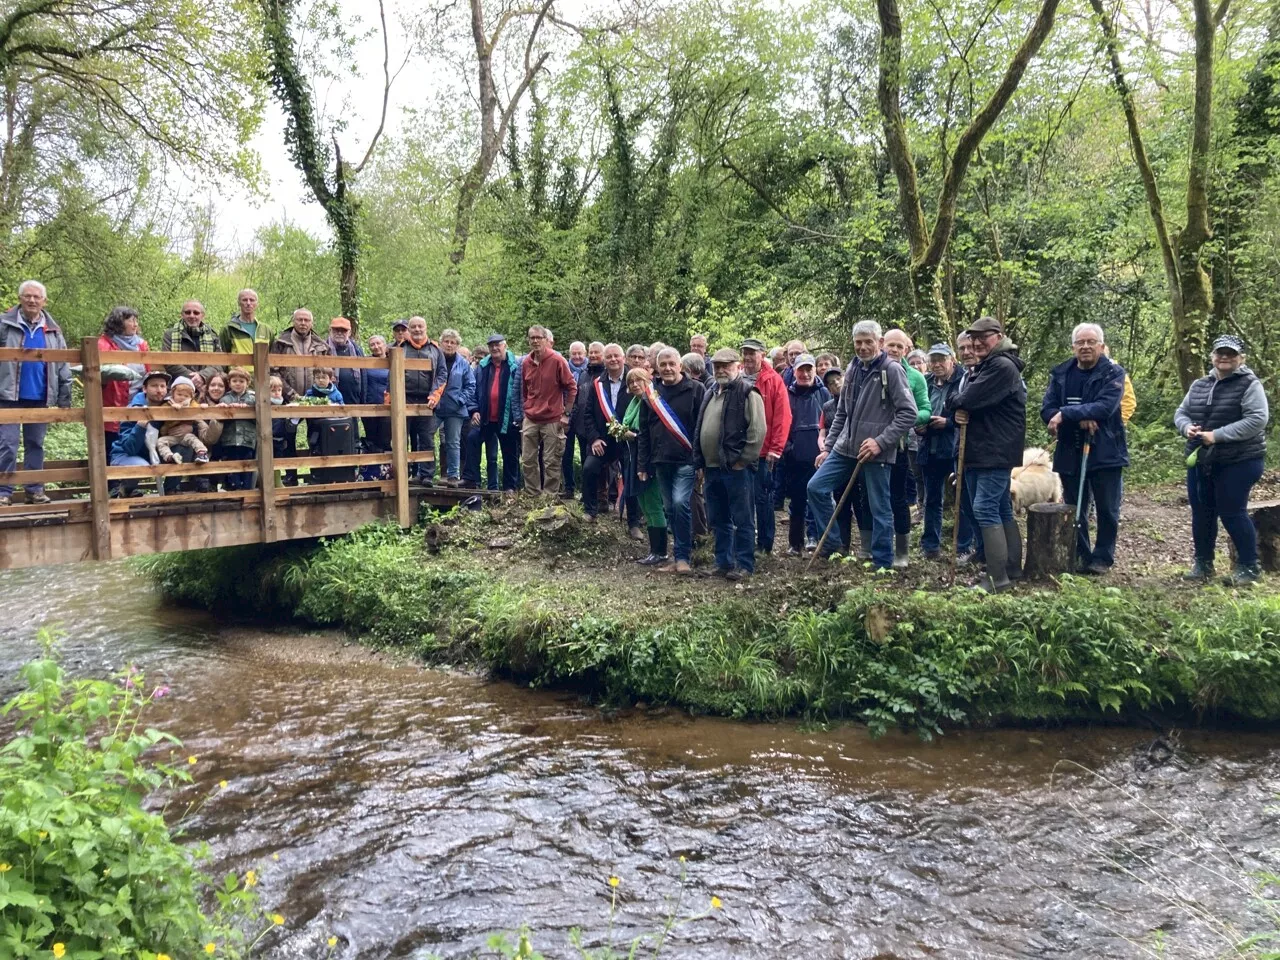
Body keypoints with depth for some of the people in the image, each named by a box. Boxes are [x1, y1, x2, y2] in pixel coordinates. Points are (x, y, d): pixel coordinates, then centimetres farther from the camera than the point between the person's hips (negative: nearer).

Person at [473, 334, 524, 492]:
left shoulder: (516, 365, -3)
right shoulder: (482, 366, 8)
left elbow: (522, 391, -5)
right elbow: (474, 390, 12)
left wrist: (520, 415, -10)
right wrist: (474, 410, 1)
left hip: (508, 419, -3)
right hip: (488, 419, 3)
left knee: (510, 455, 7)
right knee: (491, 457, 9)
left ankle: (510, 487, 15)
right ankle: (492, 488, 15)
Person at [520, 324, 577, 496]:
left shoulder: (557, 360, -8)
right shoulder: (526, 362, 7)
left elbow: (572, 387, -5)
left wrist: (566, 414, -7)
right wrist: (525, 409, 14)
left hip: (552, 420, -5)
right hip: (530, 420, 5)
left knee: (551, 462, 0)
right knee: (527, 460, 7)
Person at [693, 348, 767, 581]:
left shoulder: (748, 393, -7)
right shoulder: (710, 394, 18)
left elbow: (758, 431, -15)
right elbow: (699, 429, 23)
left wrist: (743, 460, -15)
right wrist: (700, 461, 16)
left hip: (736, 468, -8)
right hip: (712, 467, 8)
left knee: (743, 520, -1)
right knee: (718, 520, 14)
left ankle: (744, 565, 4)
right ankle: (723, 562, 23)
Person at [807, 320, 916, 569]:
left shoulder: (892, 370, -8)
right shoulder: (853, 369, 12)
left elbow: (909, 413, -13)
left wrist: (881, 441, -18)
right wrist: (827, 446, 14)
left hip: (876, 453, -6)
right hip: (845, 448, 6)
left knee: (879, 509, 2)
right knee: (816, 487, 0)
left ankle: (882, 565, 13)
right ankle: (830, 543, 14)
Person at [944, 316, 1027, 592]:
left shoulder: (1003, 366, -14)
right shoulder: (983, 367, 20)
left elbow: (970, 398, -23)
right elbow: (961, 400, 15)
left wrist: (955, 403, 0)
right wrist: (960, 412, -9)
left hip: (996, 452, -10)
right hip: (979, 451, 10)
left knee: (985, 509, -14)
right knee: (1002, 510, 14)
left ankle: (998, 578, -12)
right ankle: (1012, 568, 22)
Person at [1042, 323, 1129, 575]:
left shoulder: (1113, 373, -5)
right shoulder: (1060, 374, 6)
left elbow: (1104, 407, -21)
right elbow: (1047, 410, -3)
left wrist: (1066, 414, -23)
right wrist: (1080, 420, -18)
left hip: (1105, 453, -3)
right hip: (1070, 453, 3)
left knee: (1107, 511, 5)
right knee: (1074, 511, 10)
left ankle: (1102, 558, 18)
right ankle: (1079, 557, 22)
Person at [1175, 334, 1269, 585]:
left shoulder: (1249, 385, -8)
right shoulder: (1199, 385, 11)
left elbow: (1257, 420, -18)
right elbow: (1181, 412, 15)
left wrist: (1217, 435, -23)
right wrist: (1187, 426, -9)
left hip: (1238, 462, -6)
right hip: (1200, 461, 6)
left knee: (1232, 513, -4)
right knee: (1201, 512, 11)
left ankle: (1249, 567, 12)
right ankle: (1202, 563, 24)